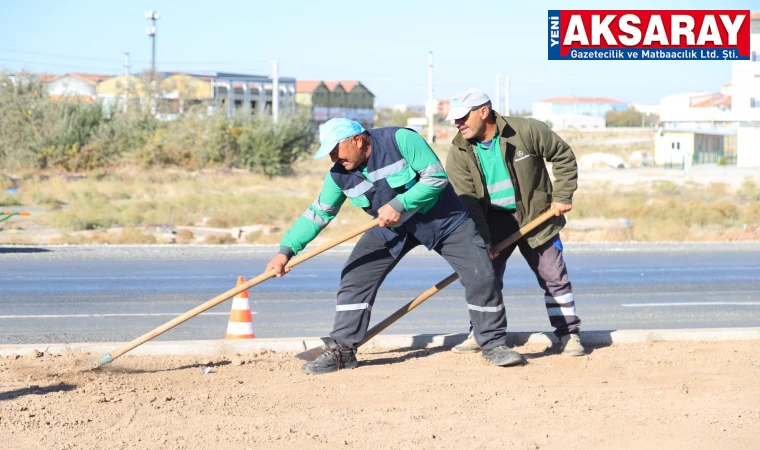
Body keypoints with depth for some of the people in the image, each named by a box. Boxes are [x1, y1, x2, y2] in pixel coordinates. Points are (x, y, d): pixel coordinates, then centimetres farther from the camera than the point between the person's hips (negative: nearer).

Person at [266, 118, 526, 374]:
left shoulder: (401, 140, -26)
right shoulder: (340, 176, -11)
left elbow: (436, 177, -26)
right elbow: (317, 214, -4)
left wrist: (399, 204, -31)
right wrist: (286, 250, -12)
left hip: (442, 219, -4)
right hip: (390, 228, 4)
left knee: (480, 276, -11)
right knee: (355, 279, -7)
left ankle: (493, 345, 5)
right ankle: (343, 350, 2)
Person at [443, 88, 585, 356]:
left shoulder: (526, 131, -16)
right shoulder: (458, 154, -10)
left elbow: (563, 157, -3)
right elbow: (467, 202, -13)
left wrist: (562, 197, -7)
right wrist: (482, 240, -20)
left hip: (536, 215, -2)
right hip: (493, 221, 2)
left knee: (554, 276, 0)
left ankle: (568, 334, 11)